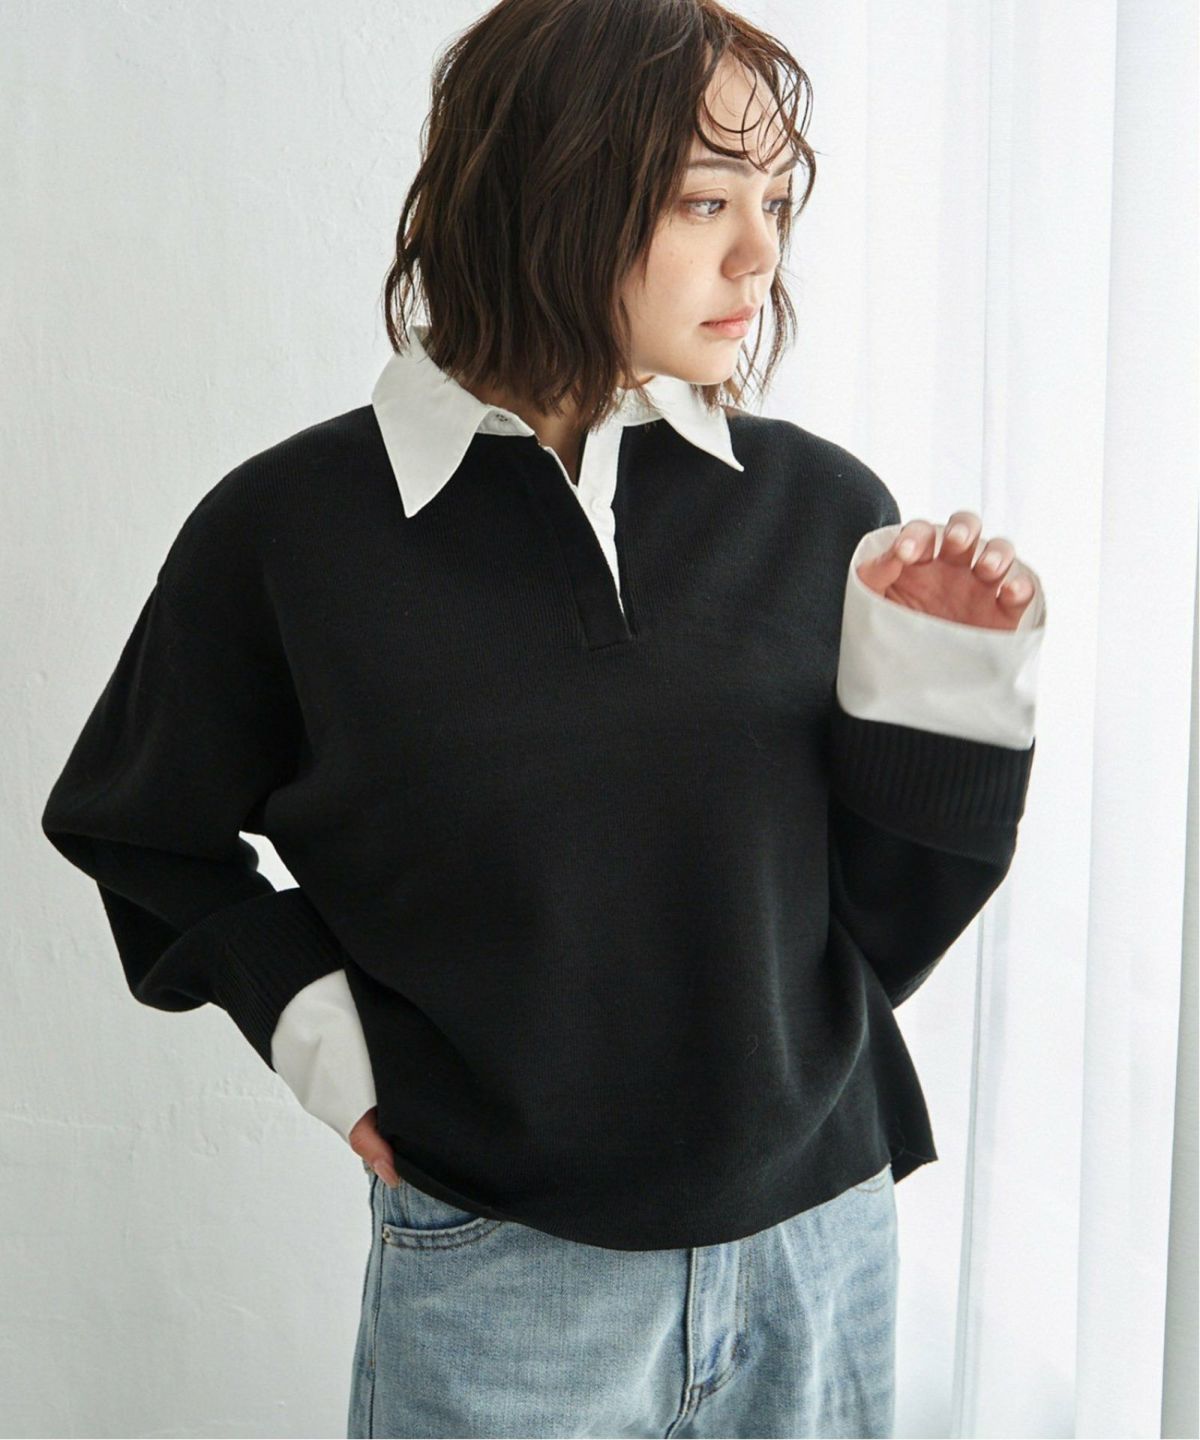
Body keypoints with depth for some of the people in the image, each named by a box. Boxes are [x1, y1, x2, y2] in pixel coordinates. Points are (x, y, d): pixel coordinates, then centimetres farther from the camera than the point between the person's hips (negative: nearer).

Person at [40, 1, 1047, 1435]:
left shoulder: (823, 511, -6)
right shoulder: (295, 527, -10)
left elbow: (878, 932, 0)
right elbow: (133, 834, 6)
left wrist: (949, 691, -13)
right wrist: (302, 1007, -6)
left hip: (822, 1242, 3)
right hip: (501, 1266, -2)